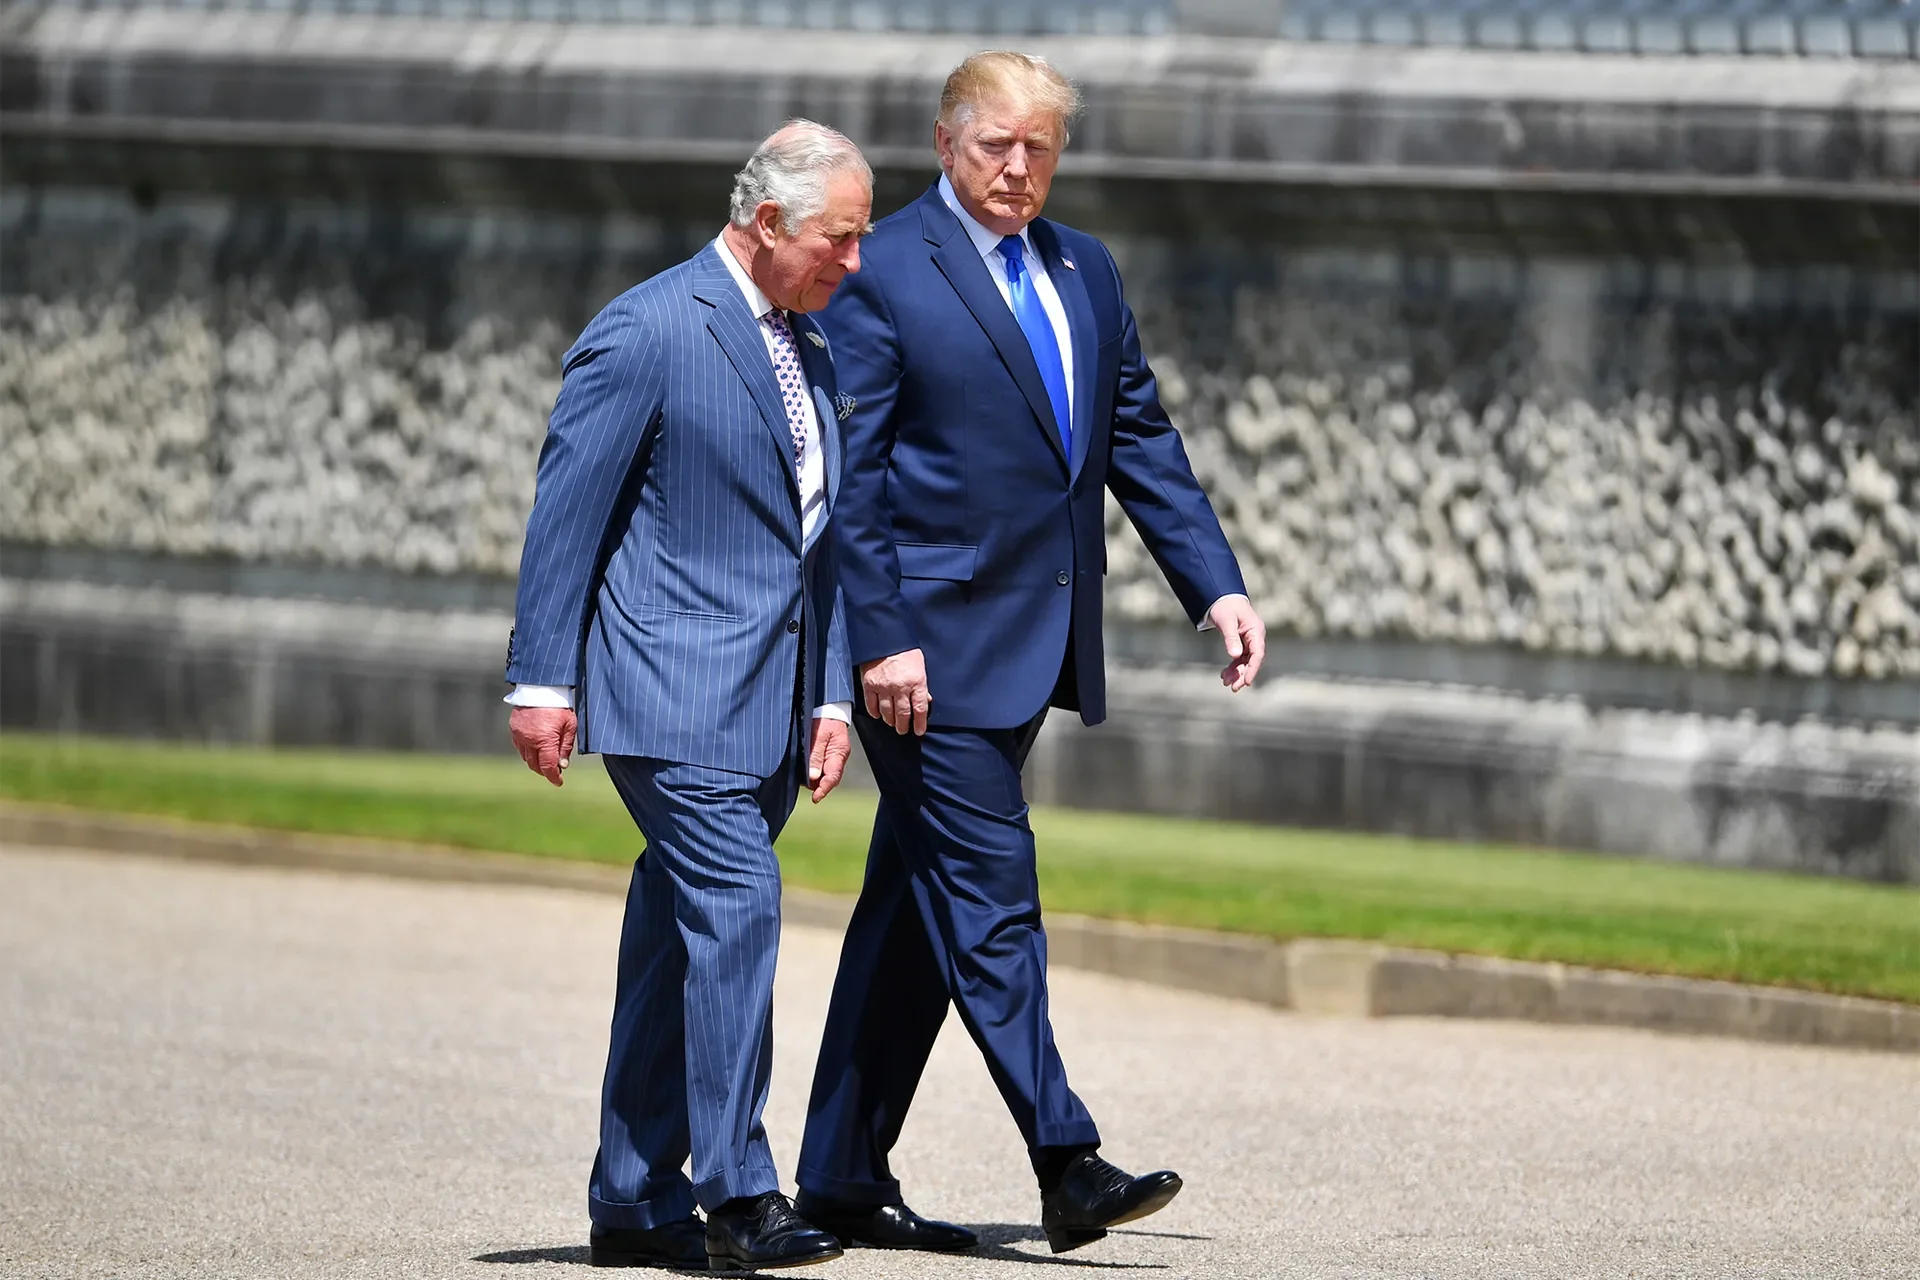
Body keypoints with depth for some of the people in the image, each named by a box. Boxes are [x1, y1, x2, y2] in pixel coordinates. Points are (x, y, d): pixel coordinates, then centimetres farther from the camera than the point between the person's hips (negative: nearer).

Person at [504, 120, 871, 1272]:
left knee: (680, 939, 9)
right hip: (672, 687, -8)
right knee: (736, 906, -17)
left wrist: (834, 695, 13)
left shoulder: (812, 357, 17)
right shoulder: (648, 333, -8)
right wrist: (542, 678, -11)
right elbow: (568, 508, -8)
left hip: (767, 700, 8)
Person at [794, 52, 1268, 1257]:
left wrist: (1217, 585, 6)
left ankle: (845, 1178, 16)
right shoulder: (882, 277, -8)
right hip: (935, 646, -7)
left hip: (1035, 644, 8)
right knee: (988, 905, -9)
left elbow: (1142, 437, 16)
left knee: (916, 909, 11)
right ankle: (1068, 1166, -12)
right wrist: (880, 641, -17)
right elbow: (849, 475, -11)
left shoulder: (1084, 270, 14)